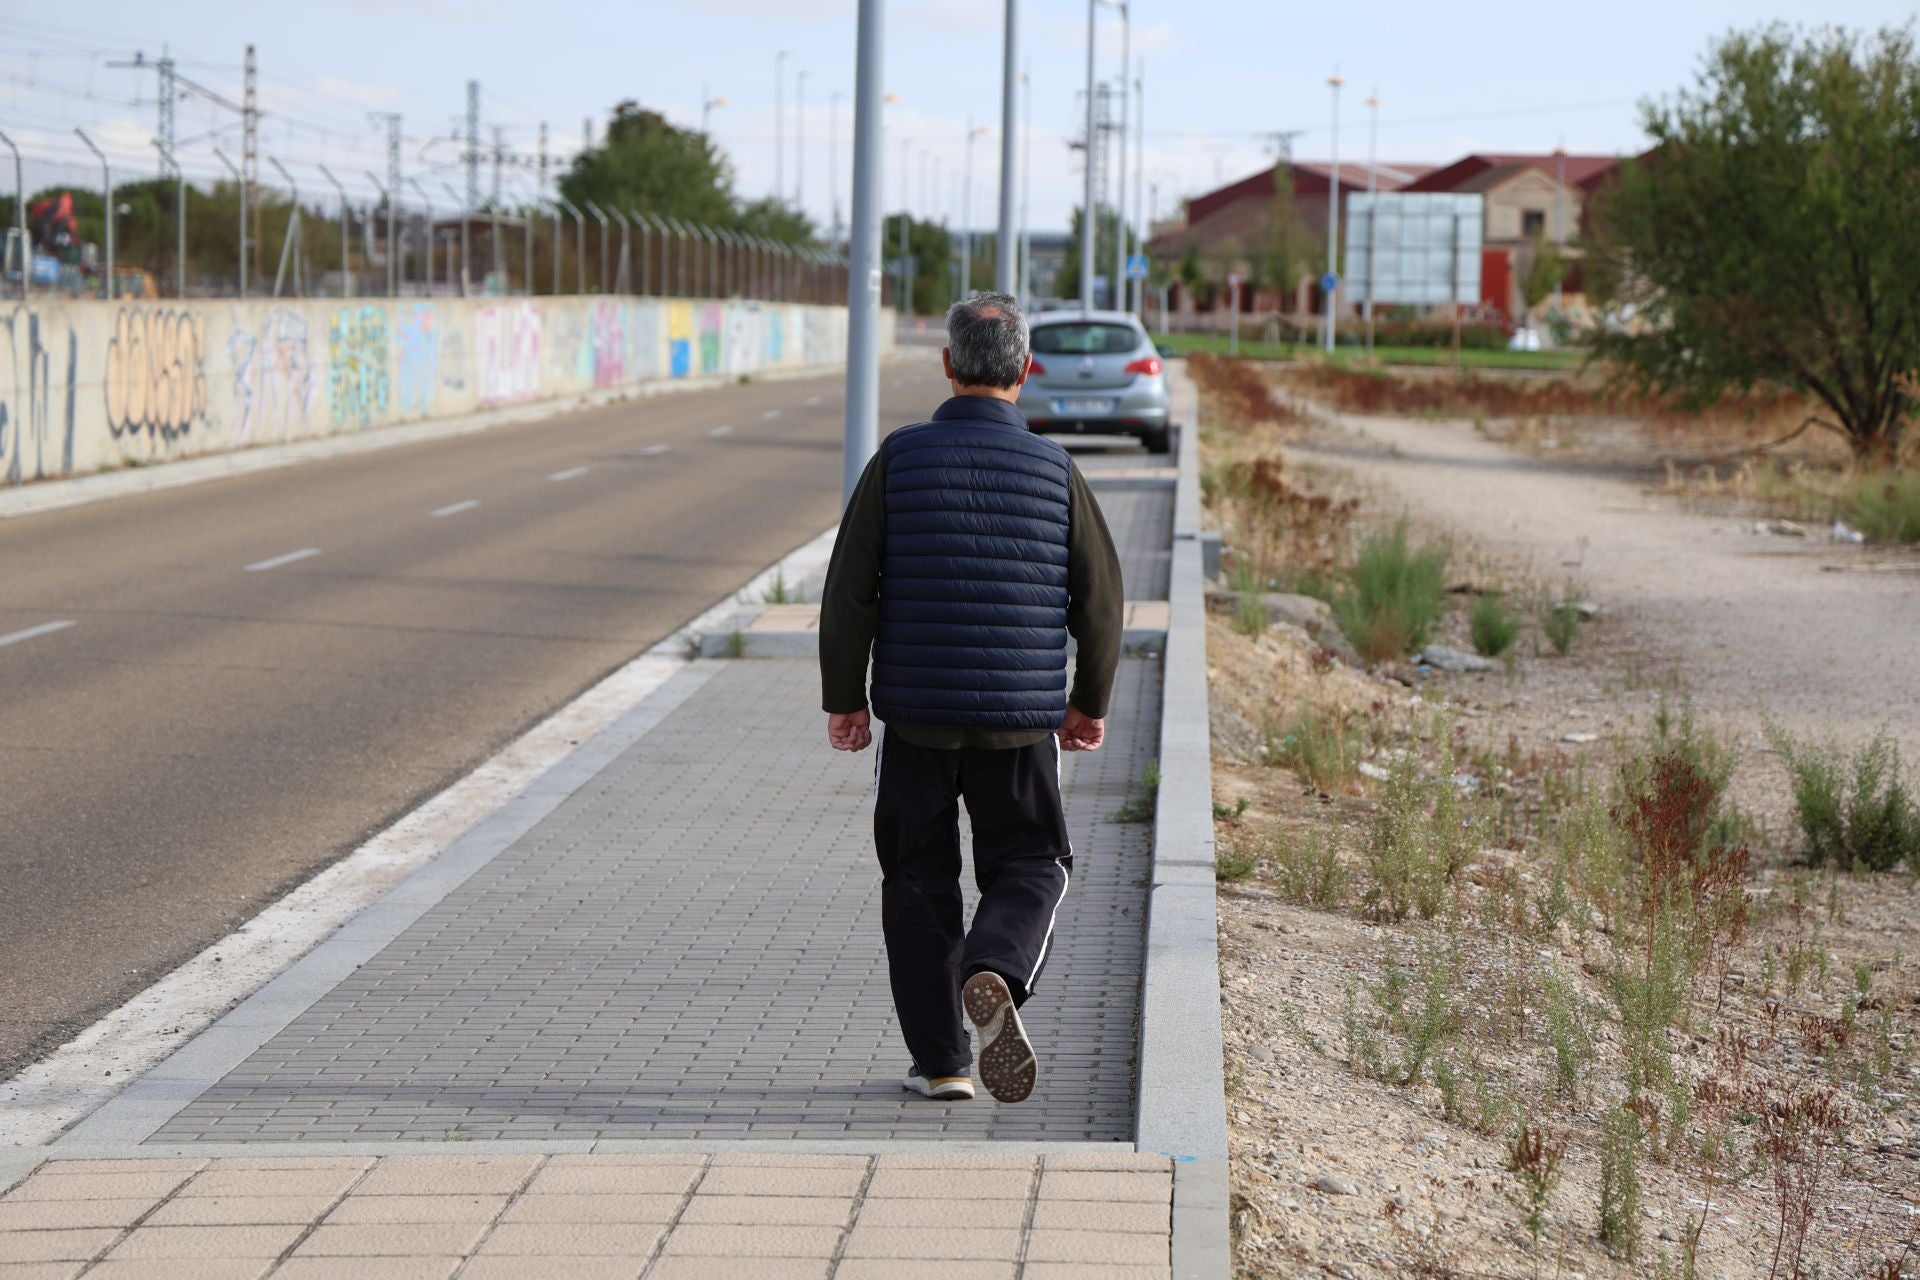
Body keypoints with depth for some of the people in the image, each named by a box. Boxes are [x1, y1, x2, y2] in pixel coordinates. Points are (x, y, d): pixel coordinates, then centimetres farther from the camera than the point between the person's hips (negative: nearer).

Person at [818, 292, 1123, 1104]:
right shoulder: (1055, 472, -2)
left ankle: (940, 1059, 11)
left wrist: (844, 698, 5)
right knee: (1029, 870, 12)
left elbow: (849, 590, -5)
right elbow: (1101, 598, 2)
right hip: (1020, 720, 0)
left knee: (919, 881, 12)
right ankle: (993, 978, -19)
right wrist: (1090, 701, 16)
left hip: (914, 714, 0)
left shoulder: (899, 460, -5)